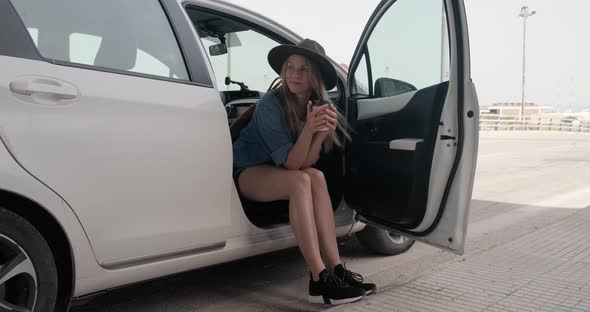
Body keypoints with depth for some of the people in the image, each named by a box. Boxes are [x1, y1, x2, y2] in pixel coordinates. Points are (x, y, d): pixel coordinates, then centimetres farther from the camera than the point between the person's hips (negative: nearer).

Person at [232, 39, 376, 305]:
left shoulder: (316, 105, -6)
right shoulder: (270, 105, -23)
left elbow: (305, 163, -16)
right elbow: (291, 163, -26)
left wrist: (323, 132, -32)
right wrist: (308, 128, -40)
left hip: (279, 174, 5)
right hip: (246, 172, -5)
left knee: (317, 177, -24)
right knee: (301, 181, -31)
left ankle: (335, 269, -25)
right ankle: (320, 279, -34)